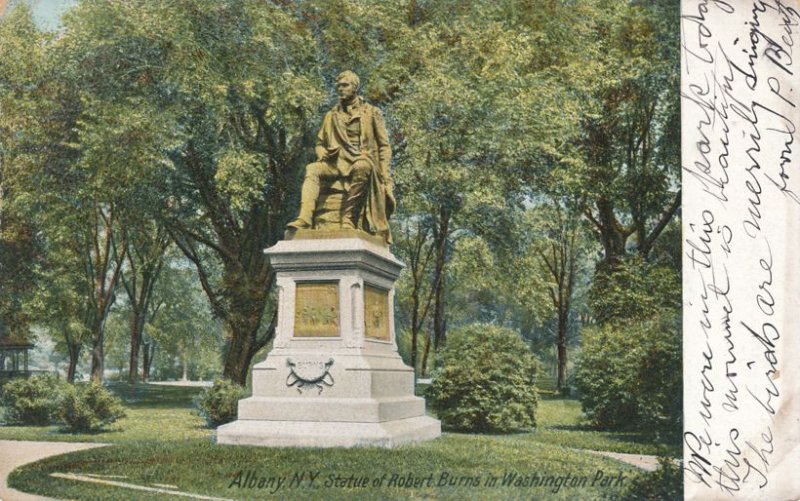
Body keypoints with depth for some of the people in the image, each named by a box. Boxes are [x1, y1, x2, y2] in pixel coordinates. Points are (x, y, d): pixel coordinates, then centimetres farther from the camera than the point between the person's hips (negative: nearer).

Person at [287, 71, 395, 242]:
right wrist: (323, 154, 2)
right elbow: (320, 143, 27)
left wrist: (384, 175, -4)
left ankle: (348, 218, -42)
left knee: (362, 167, -40)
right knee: (312, 169, -26)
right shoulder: (331, 115, 22)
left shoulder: (372, 113, 13)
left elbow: (384, 146, 9)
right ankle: (305, 218, -44)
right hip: (337, 163, 3)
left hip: (363, 162, -3)